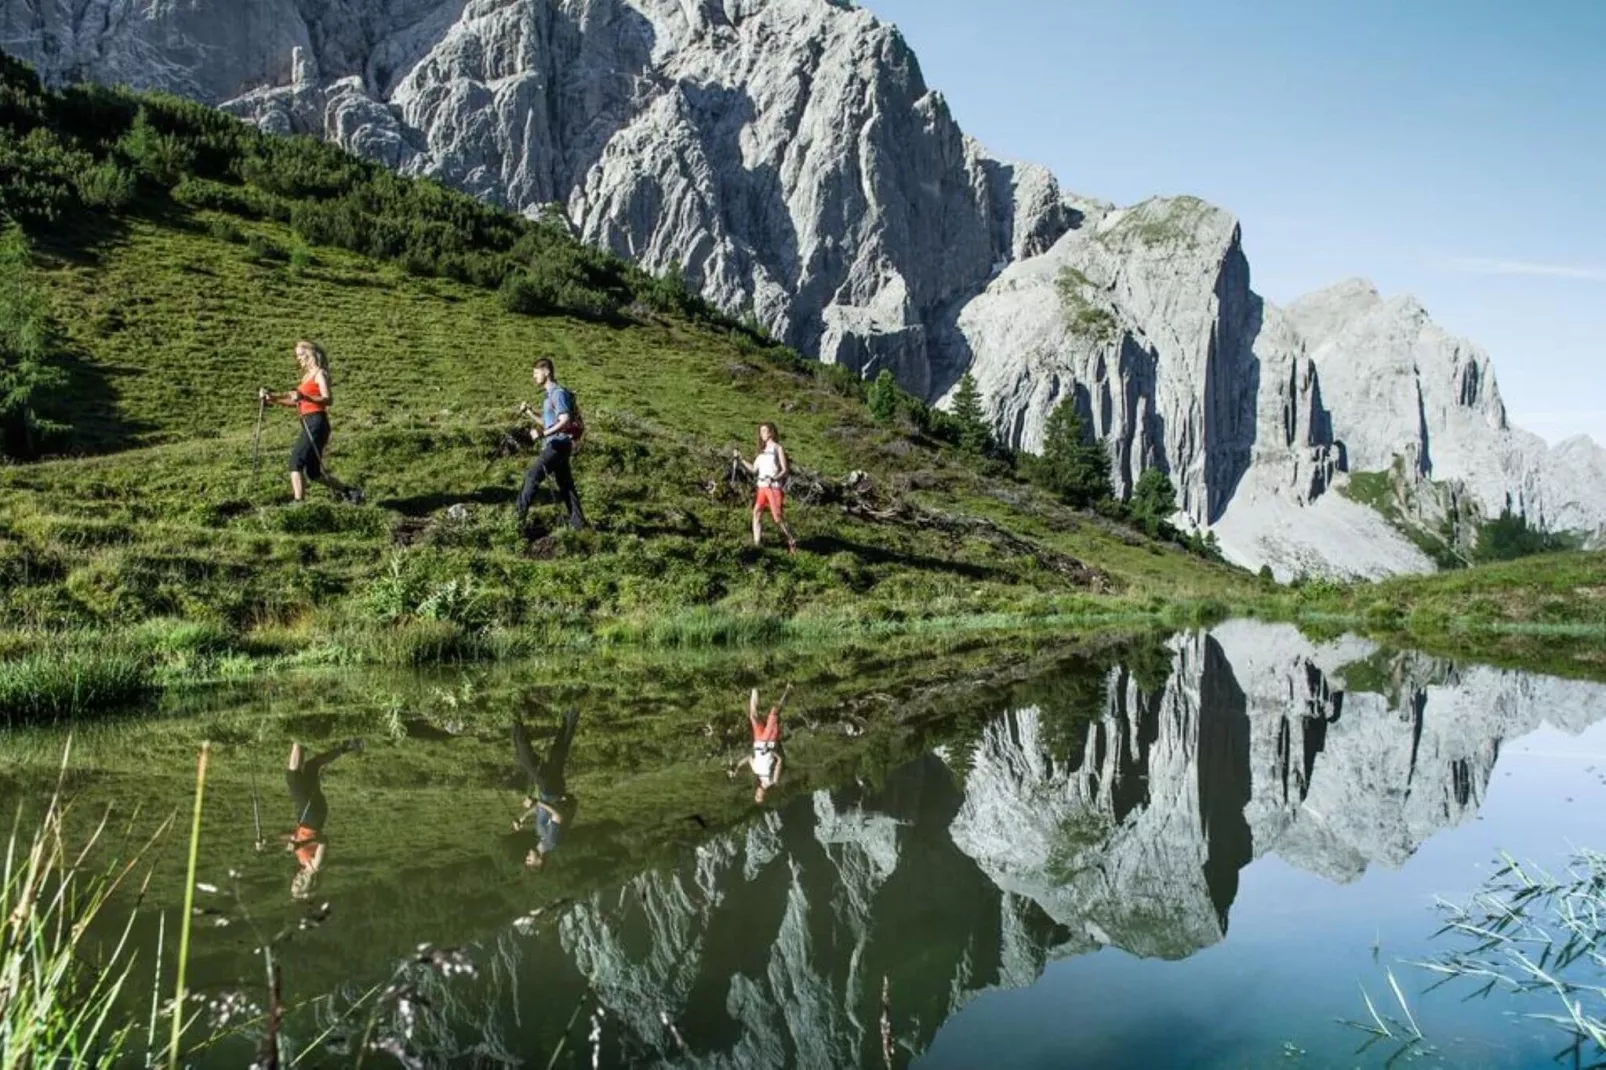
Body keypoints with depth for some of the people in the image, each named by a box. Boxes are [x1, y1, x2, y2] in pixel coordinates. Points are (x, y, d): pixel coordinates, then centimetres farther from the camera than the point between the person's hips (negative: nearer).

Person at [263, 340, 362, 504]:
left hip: (317, 423, -9)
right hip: (308, 424, 9)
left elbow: (328, 399, -18)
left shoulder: (319, 374, -4)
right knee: (313, 472, 11)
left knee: (296, 460, -18)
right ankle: (348, 491, 20)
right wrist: (272, 398, 12)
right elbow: (295, 402, 22)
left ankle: (298, 501, -23)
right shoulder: (307, 376, 22)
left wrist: (304, 397, -31)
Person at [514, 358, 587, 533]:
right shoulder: (550, 394, 18)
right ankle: (578, 523, 13)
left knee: (533, 476, -11)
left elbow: (565, 421, -24)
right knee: (566, 485, 10)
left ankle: (519, 517, -10)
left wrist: (543, 434, -31)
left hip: (558, 444, -10)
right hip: (556, 445, 10)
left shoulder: (558, 393, -13)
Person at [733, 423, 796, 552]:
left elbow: (785, 470, -7)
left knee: (777, 517, -9)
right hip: (762, 487, 7)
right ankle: (757, 543, -2)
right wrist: (741, 459, 8)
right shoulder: (762, 451, 19)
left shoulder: (778, 448, 0)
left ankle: (792, 542, 3)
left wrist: (774, 478, -24)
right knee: (757, 512, -4)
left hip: (774, 488, -7)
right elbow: (753, 469, 16)